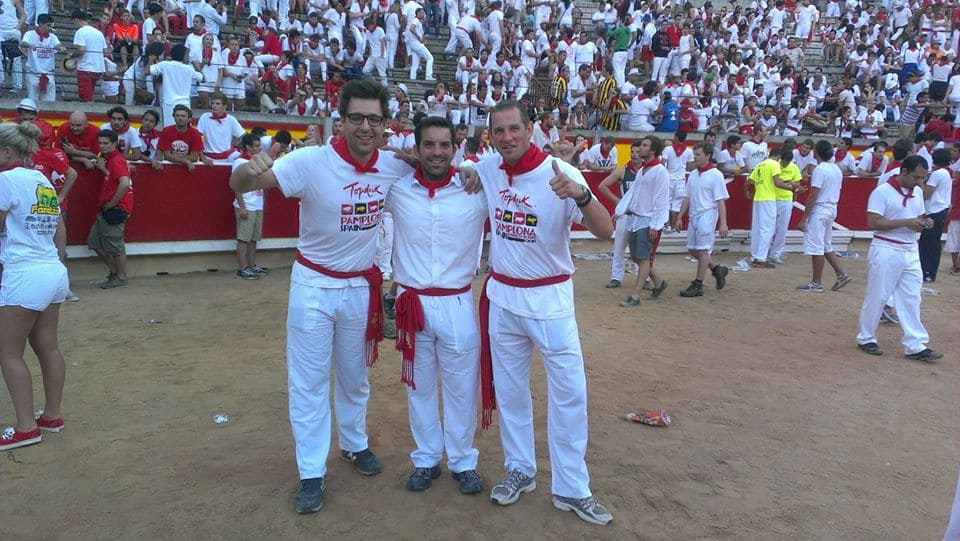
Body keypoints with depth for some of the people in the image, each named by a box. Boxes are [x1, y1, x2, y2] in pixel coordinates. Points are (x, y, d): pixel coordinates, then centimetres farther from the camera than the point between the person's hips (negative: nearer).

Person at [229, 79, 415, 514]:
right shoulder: (311, 161, -22)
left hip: (361, 287, 3)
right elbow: (238, 186, -23)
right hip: (313, 286, -3)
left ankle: (355, 444, 44)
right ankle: (312, 473, 22)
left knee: (355, 375, 21)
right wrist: (249, 170, -47)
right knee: (308, 381, 6)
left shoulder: (394, 168, -11)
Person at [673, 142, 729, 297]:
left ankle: (698, 286, 4)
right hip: (694, 216, 8)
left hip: (707, 215, -7)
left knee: (702, 250, -4)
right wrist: (679, 217, 14)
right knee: (692, 249, 11)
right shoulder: (693, 174, 11)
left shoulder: (715, 175, -9)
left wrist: (723, 223, -16)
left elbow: (721, 201, -12)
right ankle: (717, 269, 30)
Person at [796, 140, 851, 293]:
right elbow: (836, 192, 15)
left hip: (818, 211, -9)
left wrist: (803, 219, -16)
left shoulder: (820, 169, -15)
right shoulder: (837, 169, 11)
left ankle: (816, 284, 3)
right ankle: (841, 274, 16)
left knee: (816, 248, -2)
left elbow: (813, 196, -18)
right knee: (827, 247, 19)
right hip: (832, 210, 9)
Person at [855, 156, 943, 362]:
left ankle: (915, 346, 11)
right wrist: (906, 223, -22)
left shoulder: (918, 192, 10)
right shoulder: (882, 191, -12)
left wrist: (923, 222, -3)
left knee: (911, 299, 7)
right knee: (876, 297, 3)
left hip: (911, 252, 7)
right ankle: (865, 338, 18)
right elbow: (873, 222, -19)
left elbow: (919, 216, 21)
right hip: (886, 251, -7)